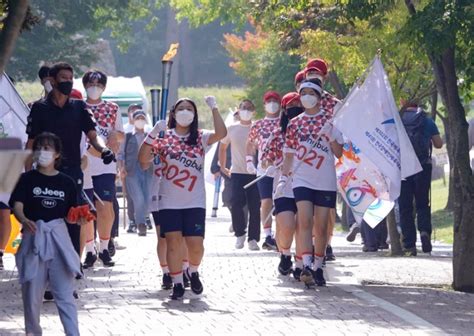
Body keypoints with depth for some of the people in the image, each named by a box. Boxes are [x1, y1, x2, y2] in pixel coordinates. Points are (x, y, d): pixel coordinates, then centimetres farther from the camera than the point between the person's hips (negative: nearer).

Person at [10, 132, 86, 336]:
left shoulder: (66, 183, 7)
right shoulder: (28, 179, 2)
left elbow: (70, 216, 11)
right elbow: (17, 205, -10)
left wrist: (78, 219, -11)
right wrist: (24, 220, -30)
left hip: (59, 238, 0)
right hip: (34, 237, 0)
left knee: (64, 292, -4)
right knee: (32, 290, 6)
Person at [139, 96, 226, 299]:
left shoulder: (200, 138, 6)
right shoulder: (164, 137, 4)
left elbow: (221, 133, -12)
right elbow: (143, 158, -4)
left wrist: (214, 108, -13)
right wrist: (152, 135, -15)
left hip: (195, 202, 0)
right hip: (169, 203, 0)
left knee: (195, 244, -6)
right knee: (173, 243, -5)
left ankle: (193, 272, 24)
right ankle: (177, 284, 7)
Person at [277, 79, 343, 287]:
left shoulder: (329, 120, 4)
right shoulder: (294, 124, 8)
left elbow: (339, 153, 2)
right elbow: (289, 154, 11)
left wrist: (330, 135, -13)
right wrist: (283, 178, 2)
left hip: (325, 182, 0)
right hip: (302, 180, 0)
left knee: (321, 227, 4)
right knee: (305, 221, -17)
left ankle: (318, 268, 16)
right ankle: (306, 266, -26)